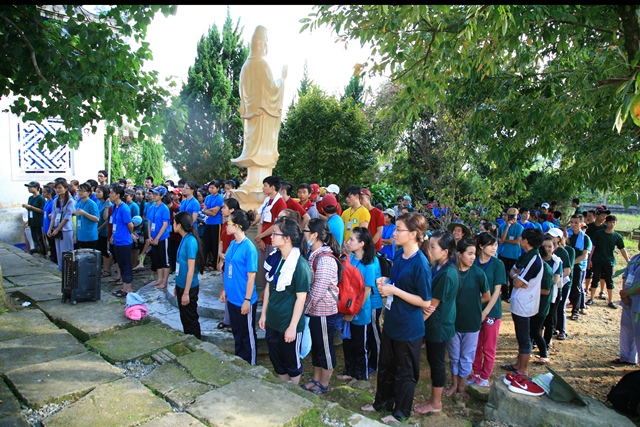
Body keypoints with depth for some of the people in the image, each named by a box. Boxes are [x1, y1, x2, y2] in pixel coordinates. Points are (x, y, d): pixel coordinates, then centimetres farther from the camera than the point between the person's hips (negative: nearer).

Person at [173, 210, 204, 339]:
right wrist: (177, 286, 18)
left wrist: (186, 292, -20)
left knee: (191, 319, 6)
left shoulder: (191, 241, -21)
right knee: (184, 318, 20)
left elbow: (191, 269, -22)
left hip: (189, 288, -9)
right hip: (181, 285, 9)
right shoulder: (184, 239, 6)